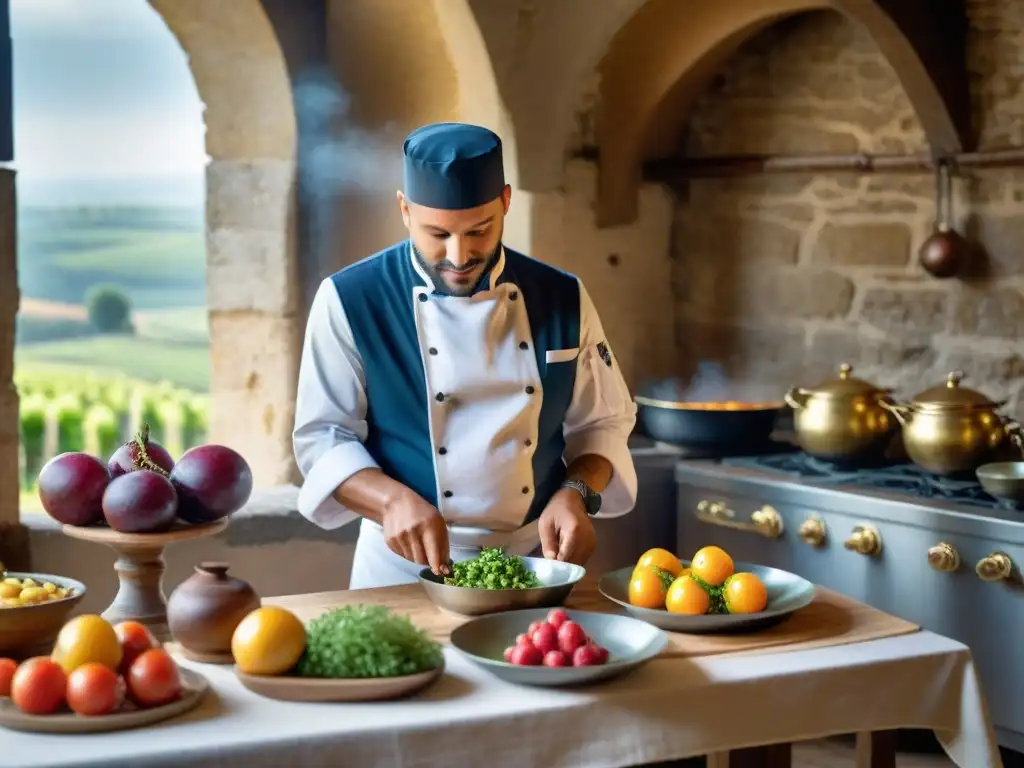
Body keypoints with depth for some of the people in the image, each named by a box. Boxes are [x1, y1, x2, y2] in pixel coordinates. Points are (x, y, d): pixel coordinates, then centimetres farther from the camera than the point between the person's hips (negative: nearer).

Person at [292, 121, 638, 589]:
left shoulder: (562, 300, 3)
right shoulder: (350, 301, -6)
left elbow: (602, 423, 11)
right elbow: (323, 436, -4)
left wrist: (576, 494, -9)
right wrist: (393, 500, -21)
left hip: (536, 564, 2)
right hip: (408, 568, -2)